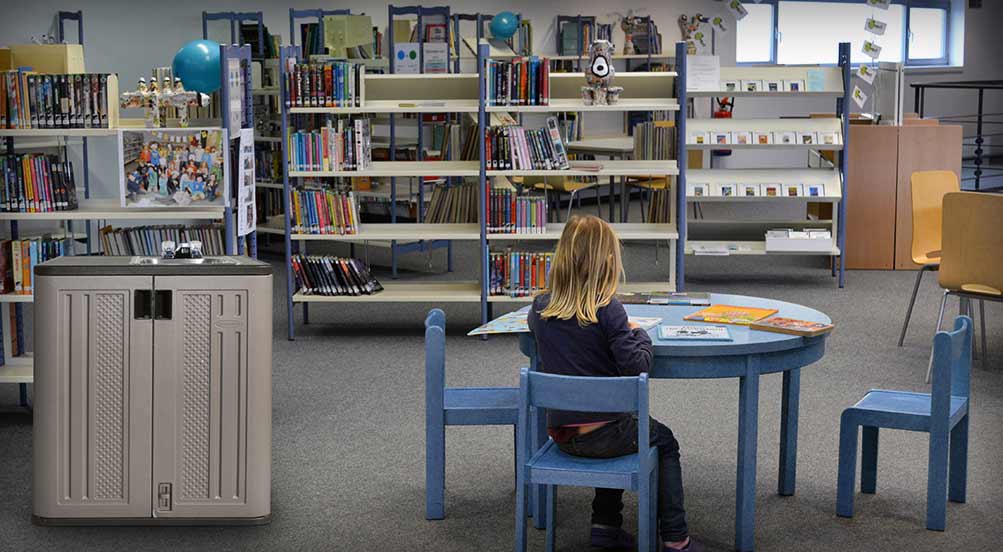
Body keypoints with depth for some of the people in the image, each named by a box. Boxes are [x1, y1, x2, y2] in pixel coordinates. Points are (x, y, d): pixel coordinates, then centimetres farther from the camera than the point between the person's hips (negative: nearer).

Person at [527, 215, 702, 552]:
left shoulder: (540, 307, -1)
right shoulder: (608, 310, -18)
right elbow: (636, 366, -21)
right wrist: (640, 335, -2)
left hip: (560, 434, 5)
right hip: (602, 434, -5)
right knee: (664, 443, 23)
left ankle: (605, 524, 32)